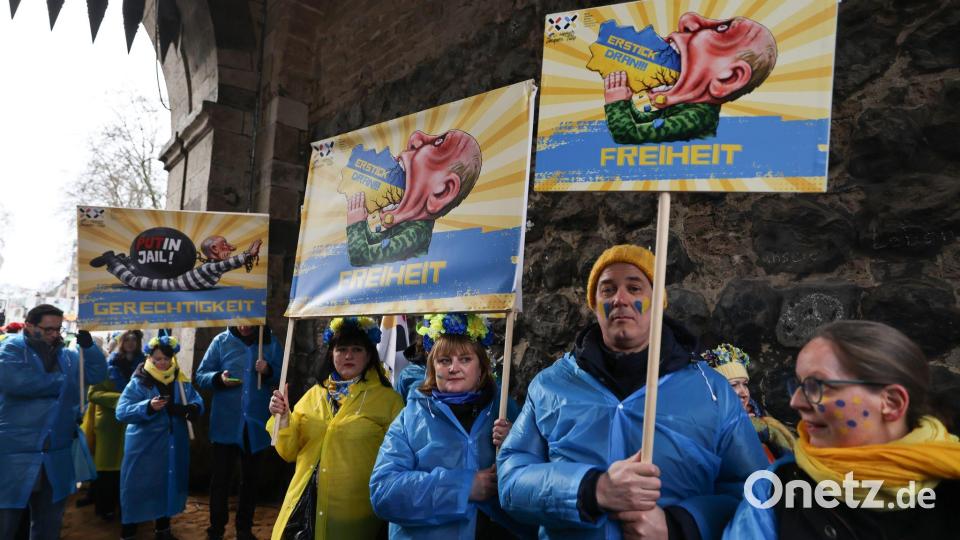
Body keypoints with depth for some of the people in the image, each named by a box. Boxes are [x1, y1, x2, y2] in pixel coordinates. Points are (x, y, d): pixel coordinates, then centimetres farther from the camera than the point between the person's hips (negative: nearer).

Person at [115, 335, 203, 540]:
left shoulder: (181, 380, 3)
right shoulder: (138, 382, -10)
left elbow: (198, 403, 1)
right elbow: (121, 412, -18)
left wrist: (189, 409, -21)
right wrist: (148, 407, -31)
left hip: (172, 447, 4)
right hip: (144, 446, -4)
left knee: (168, 484, 16)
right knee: (138, 488, 2)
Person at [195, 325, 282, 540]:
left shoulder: (271, 343, 1)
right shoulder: (221, 340, -2)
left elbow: (281, 376, 5)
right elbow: (201, 376, -1)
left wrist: (268, 371, -16)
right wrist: (219, 378, -21)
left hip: (256, 424, 2)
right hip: (225, 424, -1)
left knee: (250, 479, 14)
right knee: (220, 478, 4)